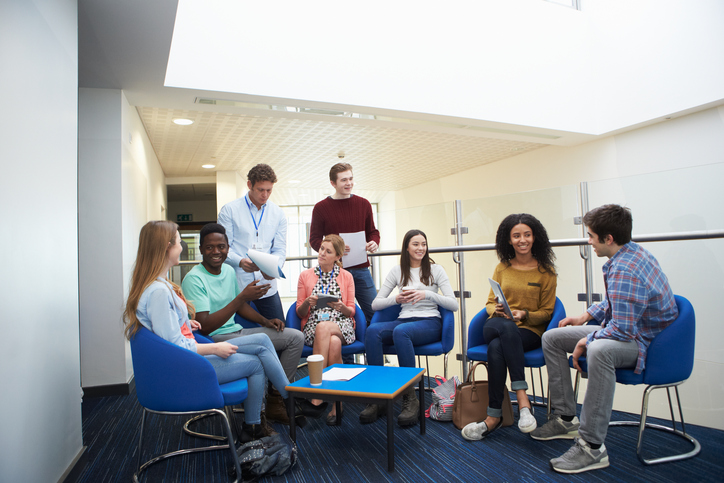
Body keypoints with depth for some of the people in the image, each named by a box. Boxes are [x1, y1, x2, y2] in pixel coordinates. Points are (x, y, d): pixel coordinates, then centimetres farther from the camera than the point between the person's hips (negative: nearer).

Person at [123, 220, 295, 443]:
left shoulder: (155, 284, 7)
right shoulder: (158, 291, -26)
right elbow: (174, 348, -26)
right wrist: (215, 348, -17)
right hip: (183, 370, -10)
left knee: (262, 341, 2)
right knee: (256, 364, -1)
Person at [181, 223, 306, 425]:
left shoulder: (229, 271, 10)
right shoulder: (194, 279, -15)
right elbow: (205, 326, -24)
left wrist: (265, 321, 6)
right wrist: (242, 297, -27)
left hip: (237, 332, 8)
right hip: (213, 340, -8)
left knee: (296, 337, 0)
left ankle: (276, 399, 3)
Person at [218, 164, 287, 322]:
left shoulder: (278, 214, 11)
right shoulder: (229, 210, 1)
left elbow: (280, 249, 9)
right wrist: (240, 261, -22)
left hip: (267, 287, 3)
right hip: (237, 286, -3)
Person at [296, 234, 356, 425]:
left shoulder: (346, 276, 13)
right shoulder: (305, 275, 12)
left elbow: (351, 311, 9)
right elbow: (300, 312, 11)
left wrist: (340, 306, -14)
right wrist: (307, 303, -12)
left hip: (342, 326, 0)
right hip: (312, 327, 0)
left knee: (323, 328, -38)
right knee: (333, 344, -36)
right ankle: (337, 402, -31)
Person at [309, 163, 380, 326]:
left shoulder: (363, 204, 10)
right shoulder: (321, 208, 1)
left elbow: (372, 232, 17)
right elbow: (314, 240, 1)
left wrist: (374, 243, -6)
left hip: (361, 269, 3)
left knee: (374, 312, 5)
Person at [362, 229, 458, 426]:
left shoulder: (435, 270, 8)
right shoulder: (397, 271, 14)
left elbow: (454, 304, -2)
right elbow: (375, 304, 9)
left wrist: (427, 294, -16)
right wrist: (396, 299, -10)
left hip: (430, 322, -3)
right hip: (404, 320, 3)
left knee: (400, 331, -37)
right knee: (372, 330, -29)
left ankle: (410, 399, -29)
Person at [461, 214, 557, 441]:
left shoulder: (546, 271, 5)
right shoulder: (502, 268, 13)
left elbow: (547, 312, 6)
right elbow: (490, 303, 15)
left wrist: (524, 315, -14)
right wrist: (496, 310, -10)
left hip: (529, 332, -2)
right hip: (497, 327, 2)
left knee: (496, 347, -35)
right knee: (506, 326, -36)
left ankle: (494, 416, -29)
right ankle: (522, 399, -36)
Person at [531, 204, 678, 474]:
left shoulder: (624, 271, -29)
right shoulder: (631, 253, 4)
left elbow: (622, 329, -31)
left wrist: (585, 342, -14)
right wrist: (586, 316, 14)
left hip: (645, 344, -11)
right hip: (630, 328, 11)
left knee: (599, 350, -43)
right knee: (552, 338, 8)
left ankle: (592, 448, -33)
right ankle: (566, 419, 13)